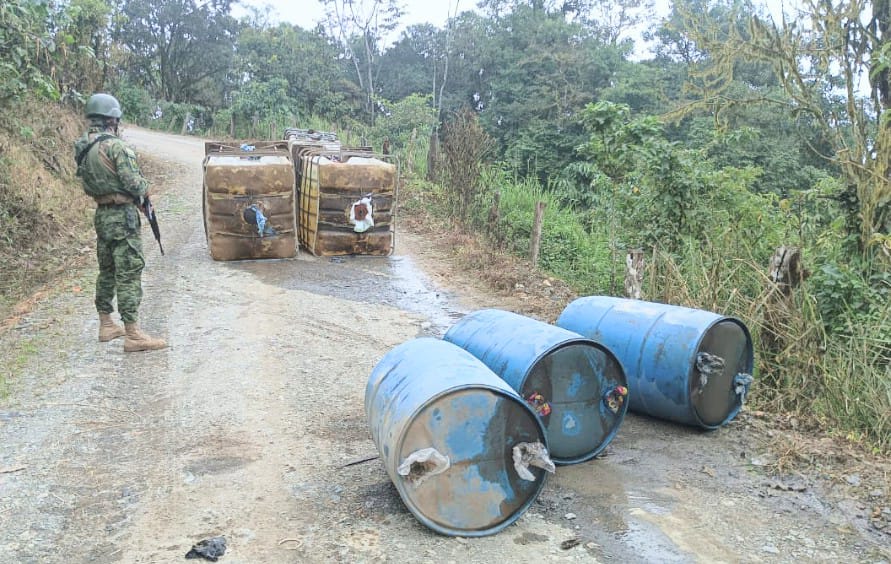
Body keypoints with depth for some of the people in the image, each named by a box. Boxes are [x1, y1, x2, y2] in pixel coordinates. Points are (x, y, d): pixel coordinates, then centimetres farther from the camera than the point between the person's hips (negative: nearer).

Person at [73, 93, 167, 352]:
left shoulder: (83, 147, 8)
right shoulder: (115, 146, -17)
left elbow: (87, 185, 16)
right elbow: (133, 183, -19)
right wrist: (146, 187, 2)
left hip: (102, 214, 9)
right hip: (122, 215, -8)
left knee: (107, 271, 17)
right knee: (129, 274, -7)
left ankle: (106, 325, 26)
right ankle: (133, 335, -6)